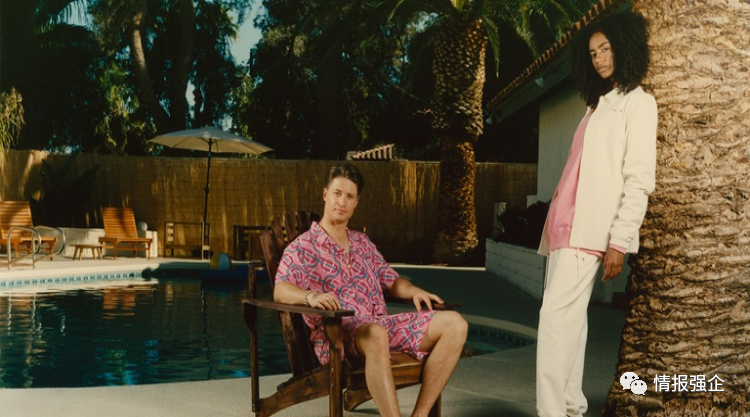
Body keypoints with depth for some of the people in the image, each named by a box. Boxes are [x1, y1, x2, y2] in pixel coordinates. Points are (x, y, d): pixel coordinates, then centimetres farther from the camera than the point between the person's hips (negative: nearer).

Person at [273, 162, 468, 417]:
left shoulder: (362, 243, 24)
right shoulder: (302, 247, 4)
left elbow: (391, 281, 26)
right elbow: (280, 291, -12)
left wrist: (413, 291, 3)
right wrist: (311, 296, -34)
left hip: (380, 325, 7)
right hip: (335, 335, -7)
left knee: (455, 324, -12)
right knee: (375, 334, -43)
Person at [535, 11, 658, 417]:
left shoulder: (638, 102, 1)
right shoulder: (597, 105, 23)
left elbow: (639, 180, -9)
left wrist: (619, 239, -16)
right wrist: (557, 225, 12)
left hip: (590, 228, -8)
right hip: (565, 225, 8)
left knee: (557, 316, -15)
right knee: (568, 318, 9)